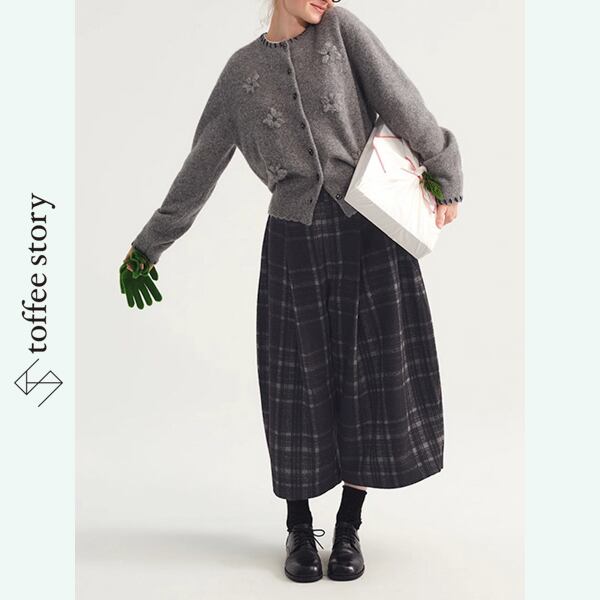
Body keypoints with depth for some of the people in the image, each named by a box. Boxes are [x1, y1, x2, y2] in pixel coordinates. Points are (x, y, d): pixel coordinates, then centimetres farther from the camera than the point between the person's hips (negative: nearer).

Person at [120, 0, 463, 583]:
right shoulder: (242, 71, 9)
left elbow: (401, 104, 2)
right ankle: (299, 529, 22)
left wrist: (446, 178, -2)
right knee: (302, 383, 4)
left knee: (373, 378, 4)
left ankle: (349, 527, 21)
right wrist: (148, 246, 16)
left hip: (371, 230, 0)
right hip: (294, 240, 0)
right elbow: (200, 167, 13)